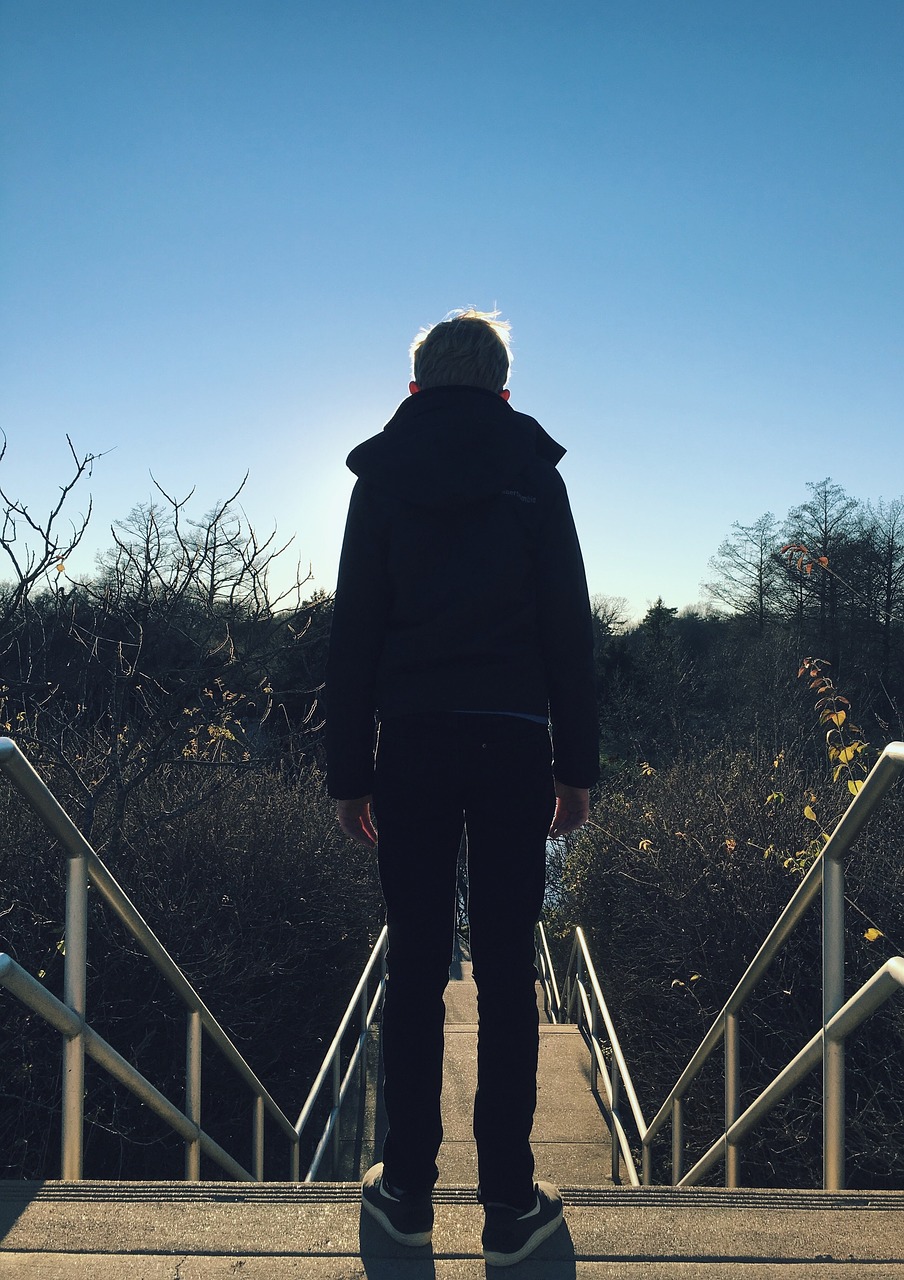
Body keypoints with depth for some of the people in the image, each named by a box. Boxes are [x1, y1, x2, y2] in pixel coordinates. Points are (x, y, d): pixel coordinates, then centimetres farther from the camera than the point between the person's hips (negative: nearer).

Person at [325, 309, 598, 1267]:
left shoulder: (380, 477, 7)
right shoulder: (534, 471, 5)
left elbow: (352, 634, 4)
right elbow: (569, 627, 1)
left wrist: (349, 774, 7)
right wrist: (577, 765, 5)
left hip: (412, 741, 1)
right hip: (514, 742, 0)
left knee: (414, 962, 7)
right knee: (506, 970, 3)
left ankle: (407, 1189, 16)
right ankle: (510, 1204, 11)